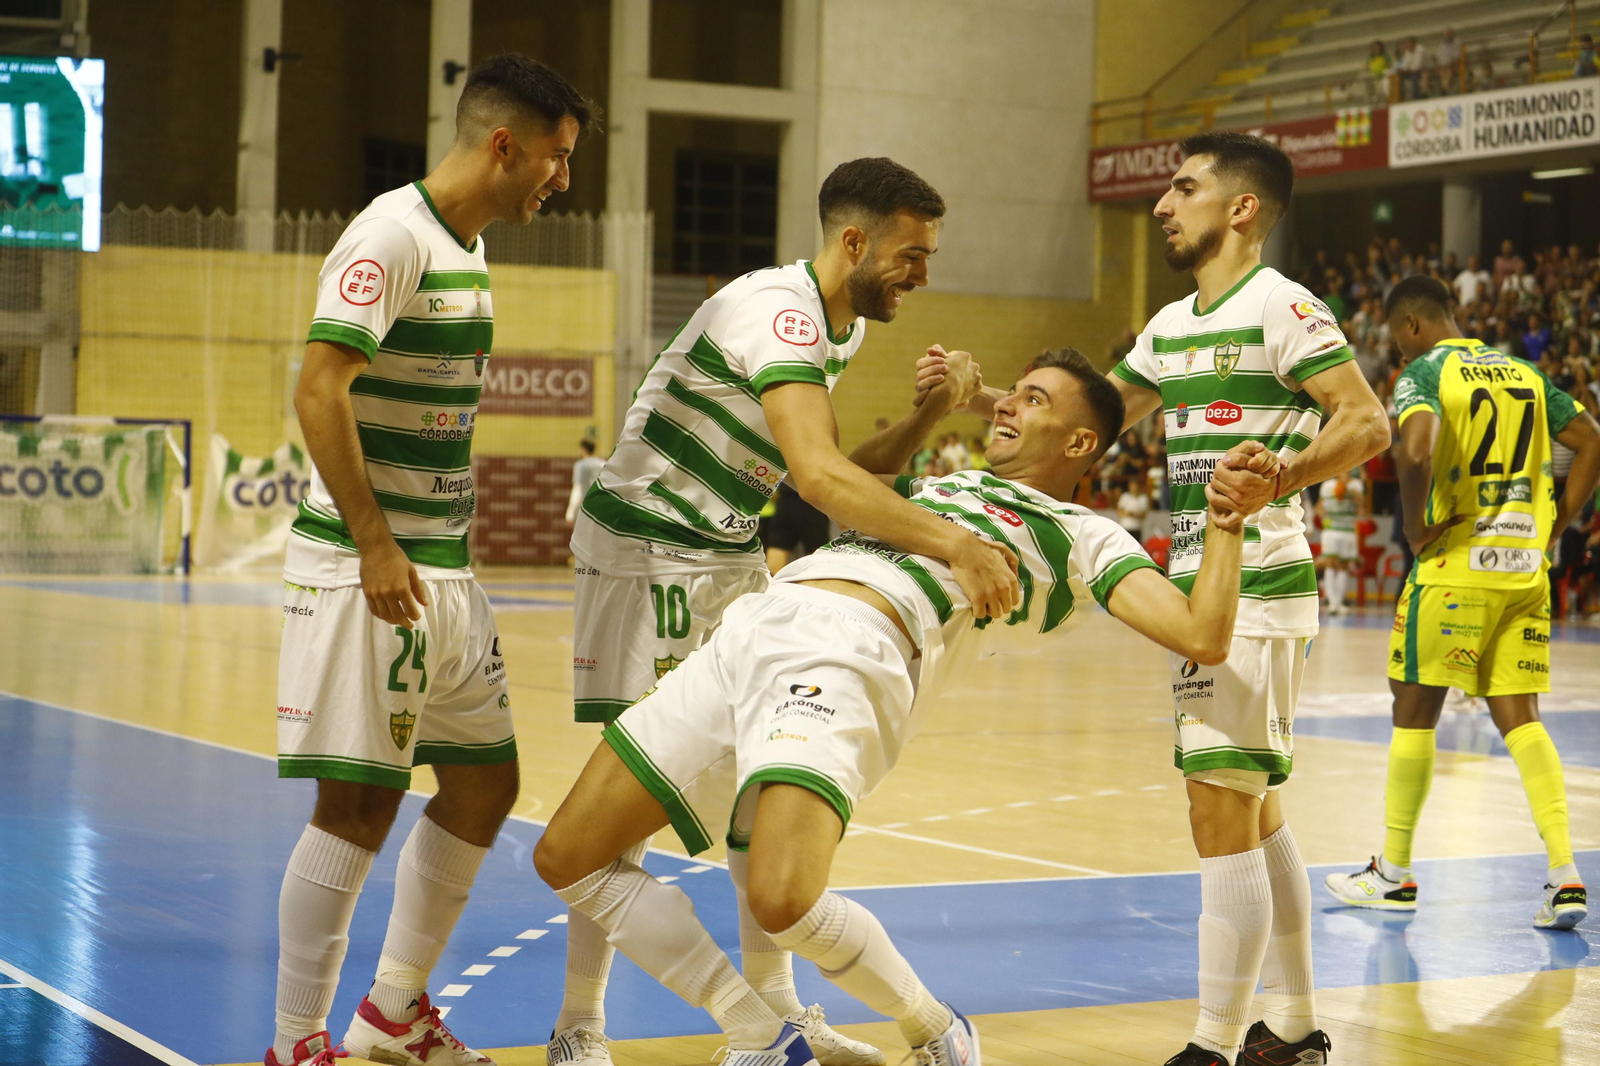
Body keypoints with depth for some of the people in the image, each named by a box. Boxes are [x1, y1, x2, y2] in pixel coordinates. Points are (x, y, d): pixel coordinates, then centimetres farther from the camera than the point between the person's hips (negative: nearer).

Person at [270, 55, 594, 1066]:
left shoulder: (470, 246, 14)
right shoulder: (393, 235, -14)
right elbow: (319, 390, -21)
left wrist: (446, 548, 19)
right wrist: (374, 544, -23)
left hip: (445, 567, 9)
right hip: (369, 567, -9)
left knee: (485, 782, 13)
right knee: (361, 801, -6)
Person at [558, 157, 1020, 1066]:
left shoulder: (843, 328, 7)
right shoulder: (779, 310, -25)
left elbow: (852, 475, 8)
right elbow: (819, 475, -38)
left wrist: (928, 417, -7)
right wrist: (954, 543, -43)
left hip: (734, 557, 9)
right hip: (646, 554, -9)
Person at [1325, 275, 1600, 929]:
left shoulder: (1424, 374, -5)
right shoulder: (1522, 372, 15)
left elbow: (1416, 451, -25)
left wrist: (1416, 528, -12)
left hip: (1457, 560, -6)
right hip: (1525, 565, 6)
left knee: (1415, 709, 7)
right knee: (1518, 717, 8)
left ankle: (1393, 874, 17)